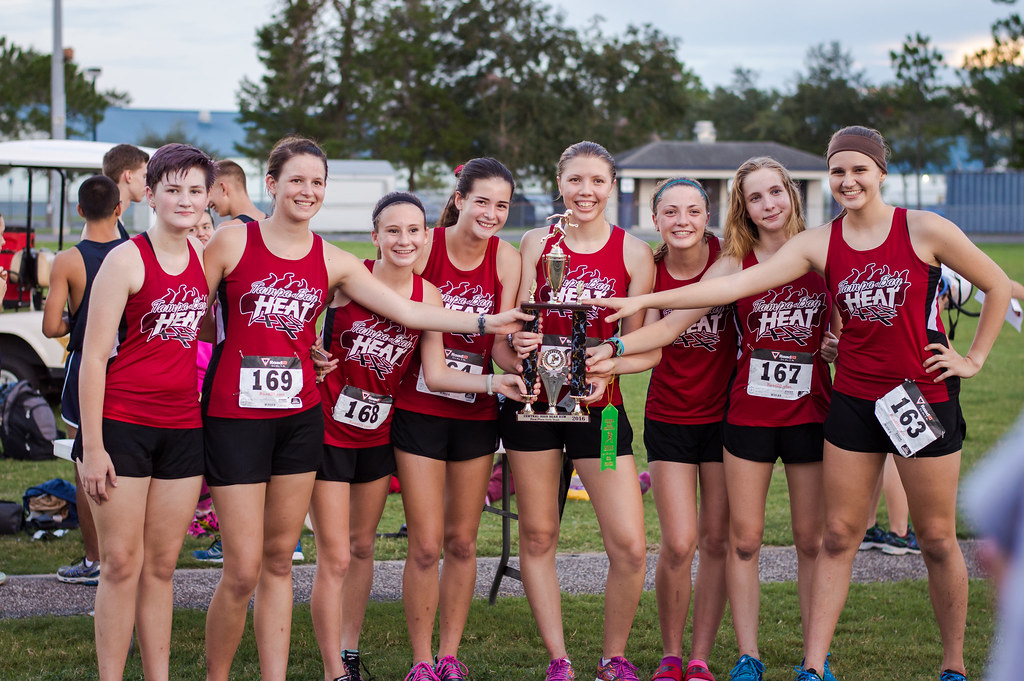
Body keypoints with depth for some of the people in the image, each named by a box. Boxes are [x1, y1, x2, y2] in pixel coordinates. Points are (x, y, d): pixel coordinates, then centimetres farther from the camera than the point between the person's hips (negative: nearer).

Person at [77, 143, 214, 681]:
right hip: (122, 424, -5)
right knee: (122, 565, -3)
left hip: (182, 428, 5)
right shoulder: (127, 259, -10)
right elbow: (93, 356, -11)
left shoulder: (204, 256, 7)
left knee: (162, 565, 10)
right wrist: (92, 446, -14)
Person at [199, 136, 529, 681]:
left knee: (279, 561, 9)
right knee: (243, 571, -6)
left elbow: (407, 311, 4)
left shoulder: (333, 262, 6)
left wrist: (485, 323, -2)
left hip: (300, 417, 4)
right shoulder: (233, 241, -4)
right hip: (234, 417, -4)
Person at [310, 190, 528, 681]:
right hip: (329, 431, -5)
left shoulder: (429, 296, -3)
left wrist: (492, 382, -14)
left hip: (379, 433, 5)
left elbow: (435, 374, -2)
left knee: (362, 548, 18)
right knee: (334, 558, -3)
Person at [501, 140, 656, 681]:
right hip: (533, 398, 1)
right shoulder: (536, 243, 4)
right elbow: (516, 325, 5)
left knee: (630, 546, -8)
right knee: (537, 535, 5)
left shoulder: (633, 252, 0)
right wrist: (519, 343, -17)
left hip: (598, 405, -1)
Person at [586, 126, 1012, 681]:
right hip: (853, 401, 3)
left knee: (937, 539, 6)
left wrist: (974, 358, 2)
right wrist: (645, 301, -13)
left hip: (924, 399, -3)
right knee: (838, 537, 3)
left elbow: (997, 285, 4)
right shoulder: (818, 244, 0)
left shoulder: (924, 230, -7)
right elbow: (737, 285, -6)